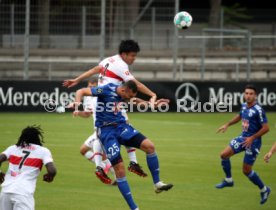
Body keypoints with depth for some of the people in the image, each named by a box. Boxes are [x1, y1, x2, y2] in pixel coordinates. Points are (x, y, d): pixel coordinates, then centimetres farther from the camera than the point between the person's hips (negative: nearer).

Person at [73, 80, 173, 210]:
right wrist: (77, 102, -37)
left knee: (149, 146, -14)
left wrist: (153, 103, 23)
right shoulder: (105, 90, -15)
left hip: (121, 126, 6)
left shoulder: (123, 93, 5)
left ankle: (157, 184, 1)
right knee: (119, 168, -12)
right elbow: (81, 92, -16)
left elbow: (134, 100, 29)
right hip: (106, 130, -6)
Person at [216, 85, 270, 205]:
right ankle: (228, 180, 19)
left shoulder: (258, 110, -21)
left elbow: (266, 128, -20)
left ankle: (264, 190, 19)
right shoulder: (244, 106, 3)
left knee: (246, 170, -2)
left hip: (253, 142, -7)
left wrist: (252, 138, -23)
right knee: (224, 154, -1)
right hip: (243, 138, 7)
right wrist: (227, 125, 22)